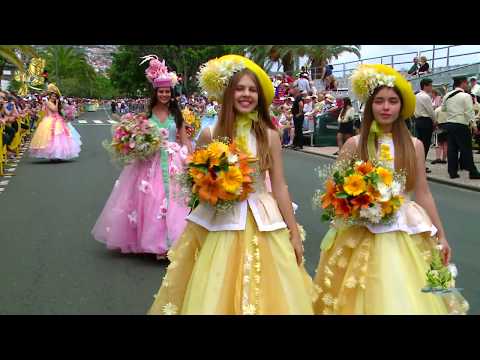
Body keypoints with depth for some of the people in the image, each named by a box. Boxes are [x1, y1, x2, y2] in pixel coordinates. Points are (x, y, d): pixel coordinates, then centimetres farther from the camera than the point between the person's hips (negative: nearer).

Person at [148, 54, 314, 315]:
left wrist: (294, 233, 3)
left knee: (262, 293, 6)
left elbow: (279, 187, 2)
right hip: (219, 223, 0)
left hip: (261, 223, 0)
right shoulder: (210, 135, -2)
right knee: (213, 295, 5)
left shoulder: (269, 136, -2)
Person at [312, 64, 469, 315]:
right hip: (362, 233, -1)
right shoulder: (354, 144, -3)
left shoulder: (413, 145, 1)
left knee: (406, 296, 5)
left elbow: (423, 193, 5)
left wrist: (440, 235, 7)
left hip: (405, 234, 1)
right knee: (364, 297, 4)